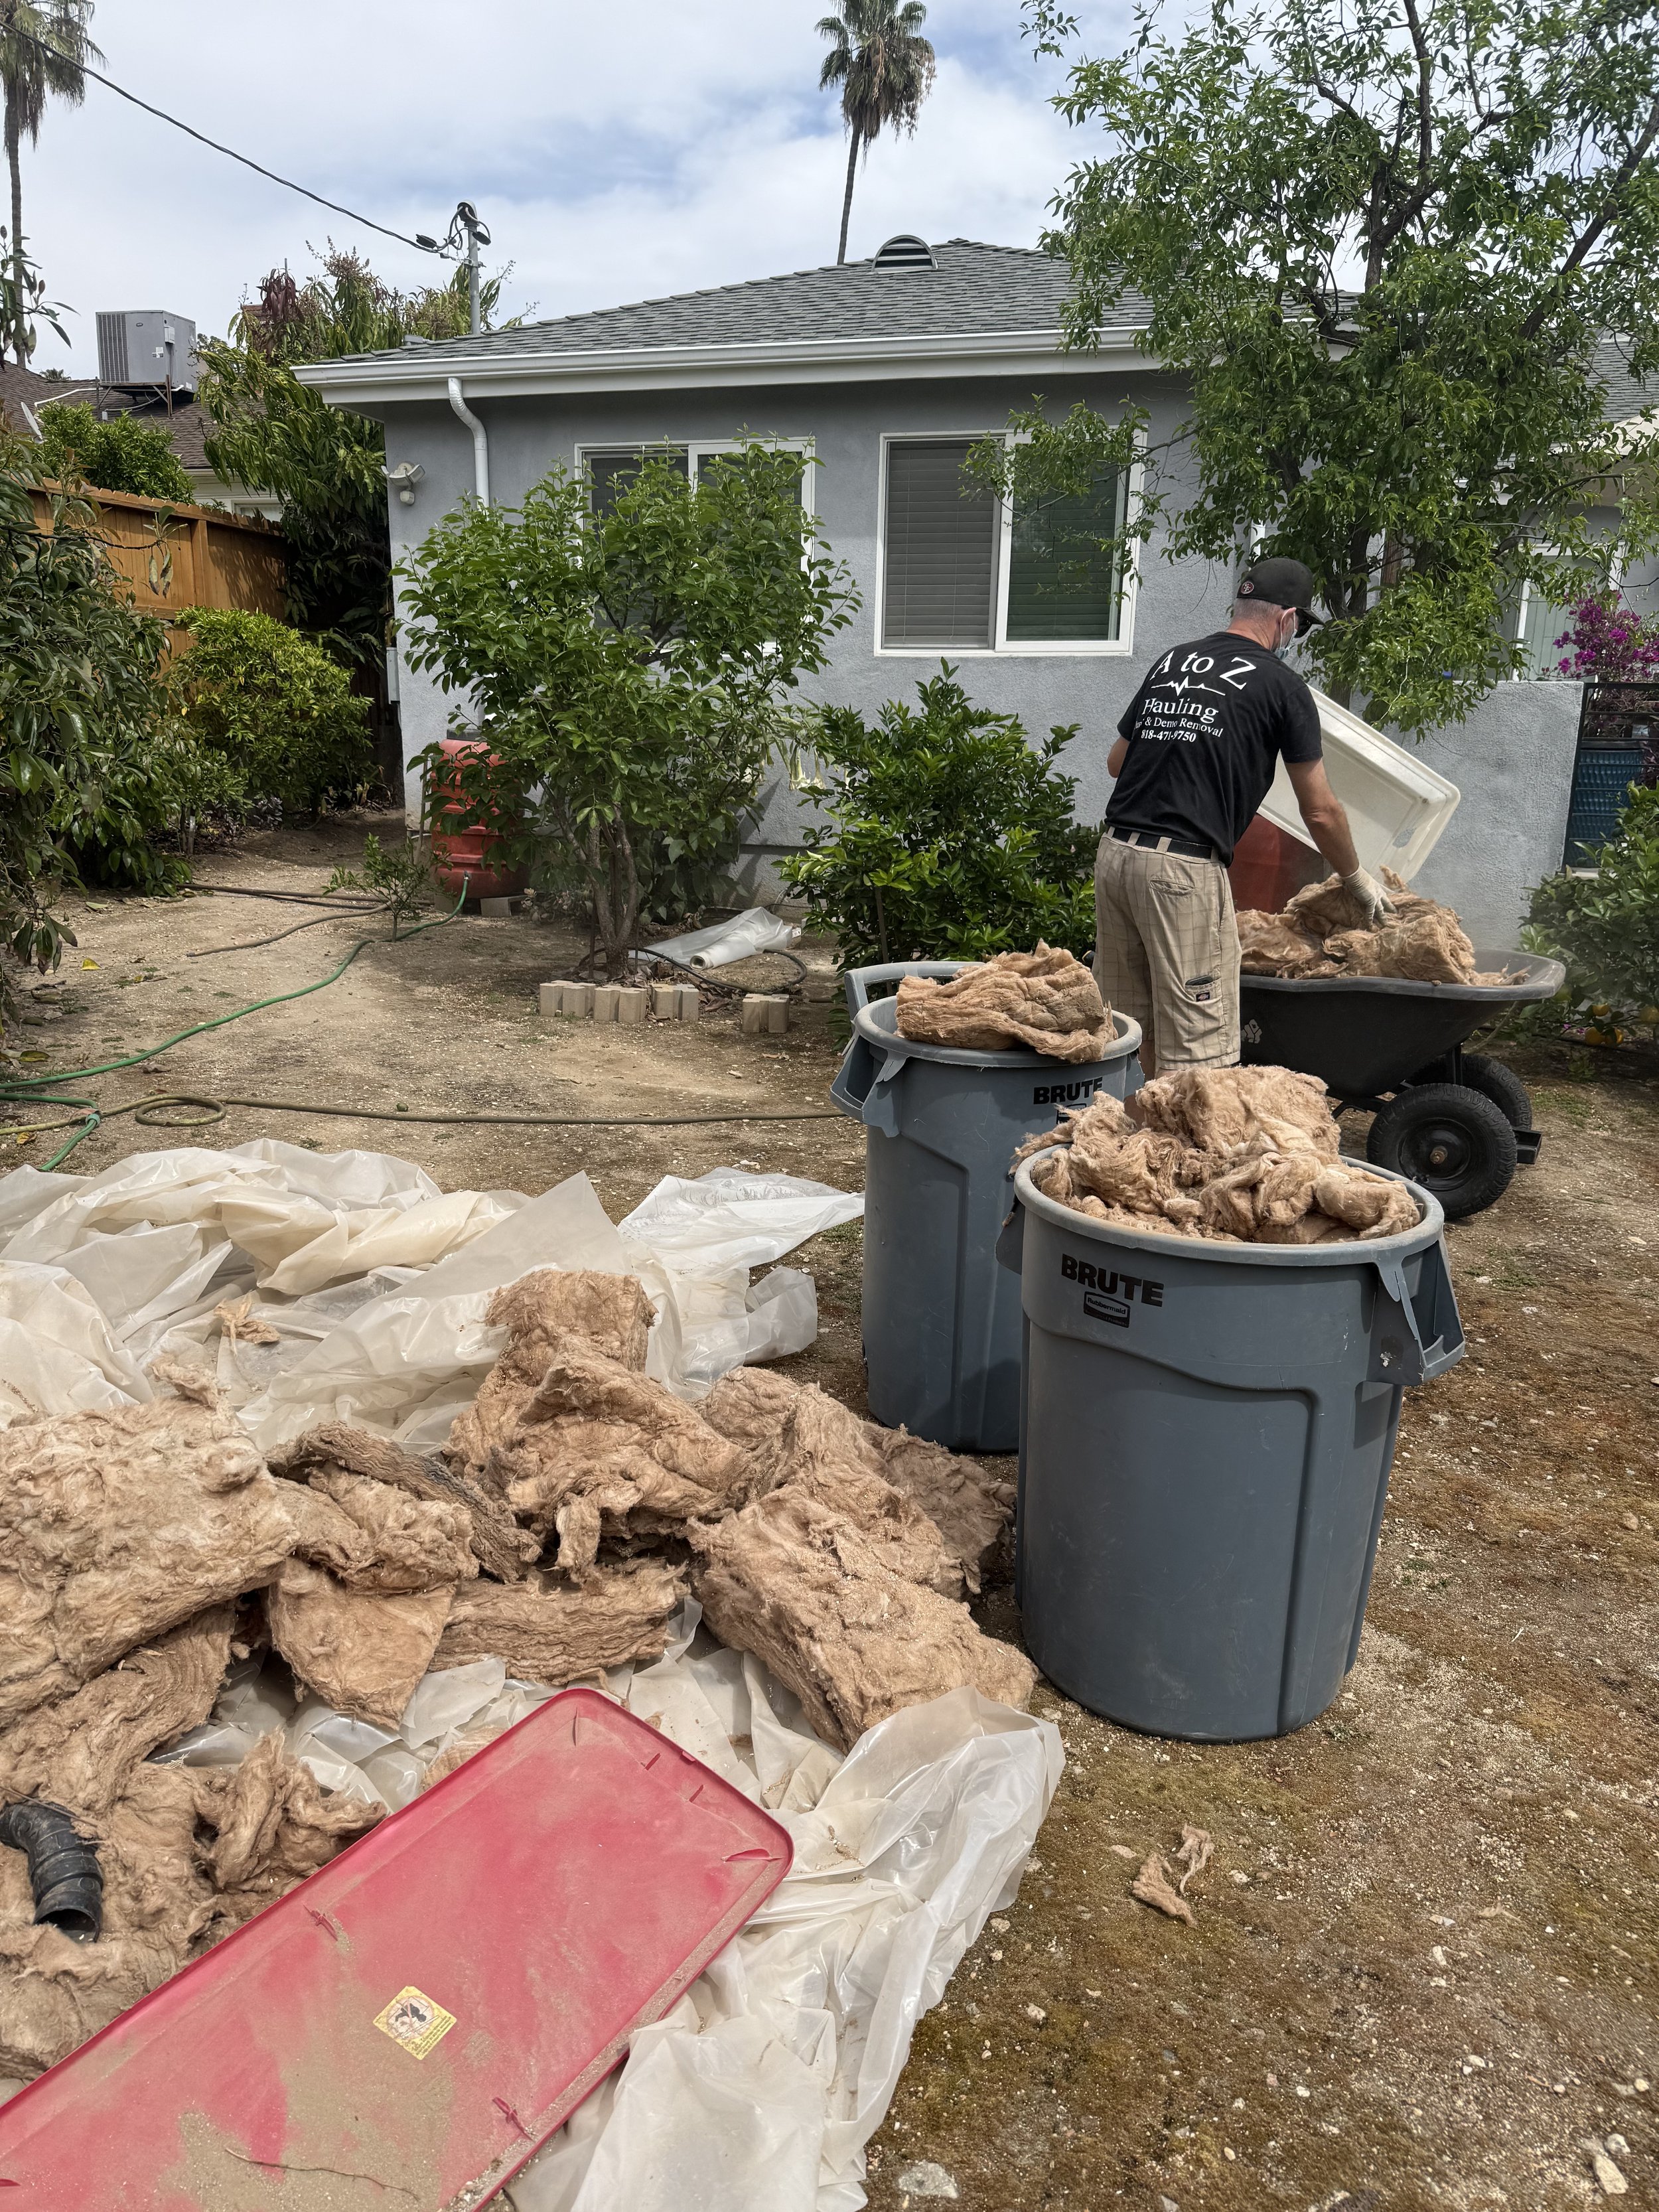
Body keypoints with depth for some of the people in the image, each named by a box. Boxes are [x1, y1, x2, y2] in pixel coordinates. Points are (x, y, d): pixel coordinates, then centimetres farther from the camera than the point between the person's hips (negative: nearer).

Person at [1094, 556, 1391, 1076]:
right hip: (1184, 868, -7)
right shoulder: (1281, 686, 1)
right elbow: (1320, 812, 5)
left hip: (1115, 852, 7)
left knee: (1129, 1033, 16)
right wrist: (1359, 880, 21)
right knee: (1194, 1047, -1)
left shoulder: (1171, 662, 17)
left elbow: (1117, 760, 26)